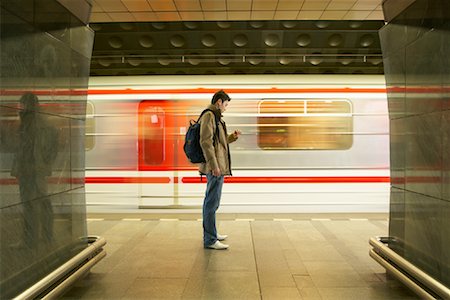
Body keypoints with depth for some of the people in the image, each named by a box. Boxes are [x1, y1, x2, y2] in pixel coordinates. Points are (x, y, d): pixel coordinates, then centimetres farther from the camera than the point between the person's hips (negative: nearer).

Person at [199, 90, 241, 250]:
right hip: (215, 166, -11)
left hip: (218, 166, 11)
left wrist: (232, 137, 14)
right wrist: (214, 165, -23)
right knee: (212, 202, -6)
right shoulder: (209, 116, -11)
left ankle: (211, 233, 30)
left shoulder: (215, 117, 20)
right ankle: (210, 240, 0)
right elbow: (206, 142, -20)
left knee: (212, 201, 18)